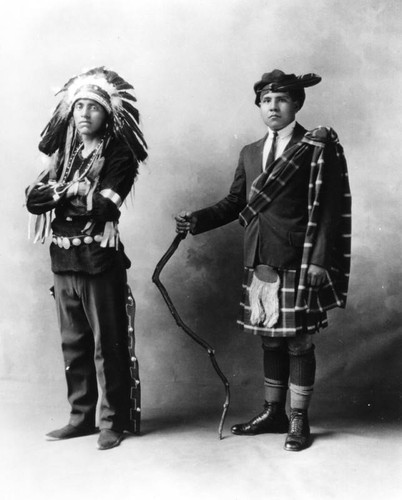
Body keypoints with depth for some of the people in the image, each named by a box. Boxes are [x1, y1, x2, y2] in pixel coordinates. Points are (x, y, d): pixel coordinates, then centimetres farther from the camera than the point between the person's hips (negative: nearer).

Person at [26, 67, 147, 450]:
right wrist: (73, 191, -12)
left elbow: (104, 205, -17)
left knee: (108, 344, 0)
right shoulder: (62, 154, 14)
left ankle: (114, 421, 11)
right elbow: (33, 198, 2)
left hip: (100, 261, -6)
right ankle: (81, 416, 23)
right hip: (62, 261, 6)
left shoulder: (118, 156, -3)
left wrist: (60, 196, -4)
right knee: (73, 343, 12)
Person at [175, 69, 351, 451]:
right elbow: (234, 203, 15)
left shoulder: (318, 149, -3)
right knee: (270, 340, 14)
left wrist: (319, 261, -15)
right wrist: (196, 220, -1)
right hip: (258, 262, 6)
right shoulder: (250, 154, 15)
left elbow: (330, 209, -8)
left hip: (297, 264, -5)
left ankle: (298, 420, 15)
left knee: (298, 342, 3)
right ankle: (273, 413, 27)